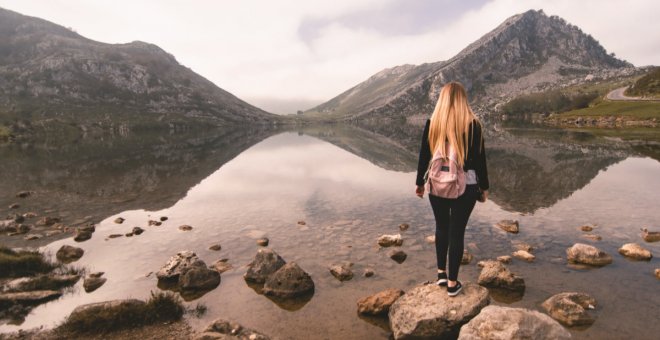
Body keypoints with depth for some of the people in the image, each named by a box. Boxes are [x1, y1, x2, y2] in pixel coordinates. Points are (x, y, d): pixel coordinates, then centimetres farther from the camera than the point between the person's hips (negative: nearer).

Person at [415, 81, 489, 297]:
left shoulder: (432, 123, -2)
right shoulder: (473, 124, -6)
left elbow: (424, 156, 1)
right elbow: (480, 159, -3)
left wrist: (420, 182, 12)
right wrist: (484, 187, 7)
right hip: (465, 186, -2)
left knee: (441, 227, 19)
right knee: (457, 231, 5)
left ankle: (442, 273, 28)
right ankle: (452, 283, 13)